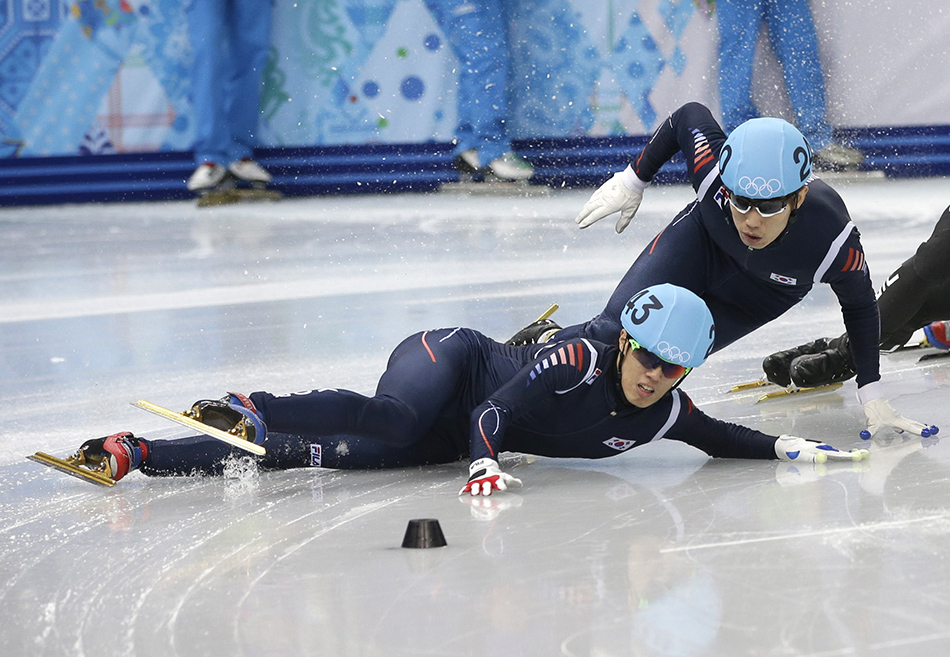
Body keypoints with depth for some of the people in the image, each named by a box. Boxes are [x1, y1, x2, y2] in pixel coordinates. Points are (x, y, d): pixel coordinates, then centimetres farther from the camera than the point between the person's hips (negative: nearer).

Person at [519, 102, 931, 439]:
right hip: (700, 244, 0)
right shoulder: (712, 165, -38)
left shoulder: (834, 241, -40)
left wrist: (873, 397, -15)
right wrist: (632, 181, -3)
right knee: (615, 332, -16)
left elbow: (859, 306, -18)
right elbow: (690, 116, -14)